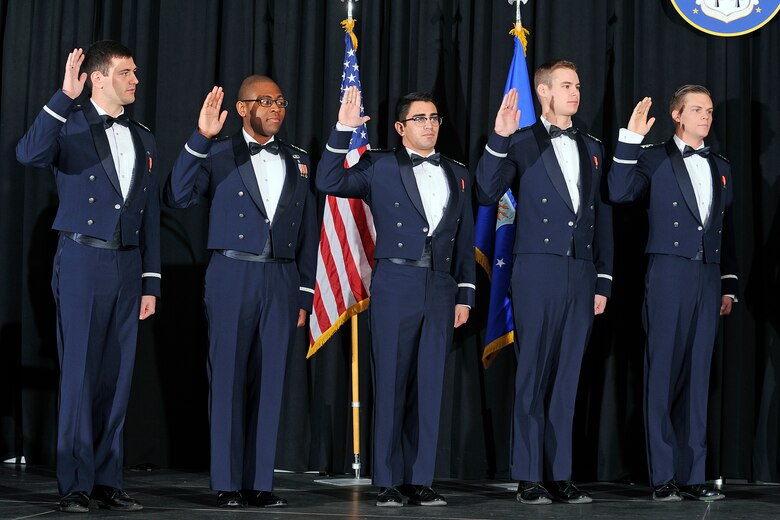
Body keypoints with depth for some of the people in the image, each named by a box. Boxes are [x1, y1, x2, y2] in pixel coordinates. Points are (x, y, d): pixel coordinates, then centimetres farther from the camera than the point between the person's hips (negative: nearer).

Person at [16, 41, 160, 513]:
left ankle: (108, 481, 12)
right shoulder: (70, 125, -1)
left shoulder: (144, 139, 15)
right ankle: (75, 484, 3)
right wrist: (64, 97, -27)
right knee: (80, 373, -3)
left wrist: (151, 282, 12)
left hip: (128, 265, 5)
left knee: (118, 376, 5)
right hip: (83, 261, -5)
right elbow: (29, 154, -23)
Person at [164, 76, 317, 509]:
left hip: (281, 282, 3)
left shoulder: (298, 161, 15)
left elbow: (308, 232, 15)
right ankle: (227, 483, 5)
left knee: (270, 381, 3)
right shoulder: (219, 155, 5)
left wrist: (304, 293, 10)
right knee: (228, 379, -1)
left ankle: (259, 482, 8)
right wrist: (200, 139, -18)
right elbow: (178, 196, -11)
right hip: (232, 277, -3)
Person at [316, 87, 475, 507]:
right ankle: (388, 482, 5)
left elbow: (465, 240, 15)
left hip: (440, 289, 3)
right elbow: (329, 182, -5)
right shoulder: (379, 167, 6)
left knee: (428, 385, 3)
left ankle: (419, 480, 9)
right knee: (391, 382, -1)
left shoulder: (457, 174, 15)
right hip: (395, 284, -3)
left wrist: (465, 295, 9)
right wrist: (343, 131, -12)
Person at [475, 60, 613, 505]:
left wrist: (604, 280, 11)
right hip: (537, 269, -4)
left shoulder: (593, 148, 16)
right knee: (533, 375, -1)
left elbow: (603, 217, 16)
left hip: (581, 275, 4)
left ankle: (559, 475, 11)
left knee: (567, 377, 6)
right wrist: (499, 140, -23)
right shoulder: (522, 144, 2)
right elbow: (487, 193, -11)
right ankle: (529, 477, 4)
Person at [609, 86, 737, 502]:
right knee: (663, 373, -4)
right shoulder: (655, 158, 5)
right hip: (669, 273, -5)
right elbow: (619, 193, -12)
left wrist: (729, 286, 14)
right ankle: (662, 477, -1)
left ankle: (692, 476, 7)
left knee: (697, 376, 5)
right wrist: (630, 138, -15)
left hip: (708, 278, 5)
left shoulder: (721, 168, 18)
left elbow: (727, 231, 18)